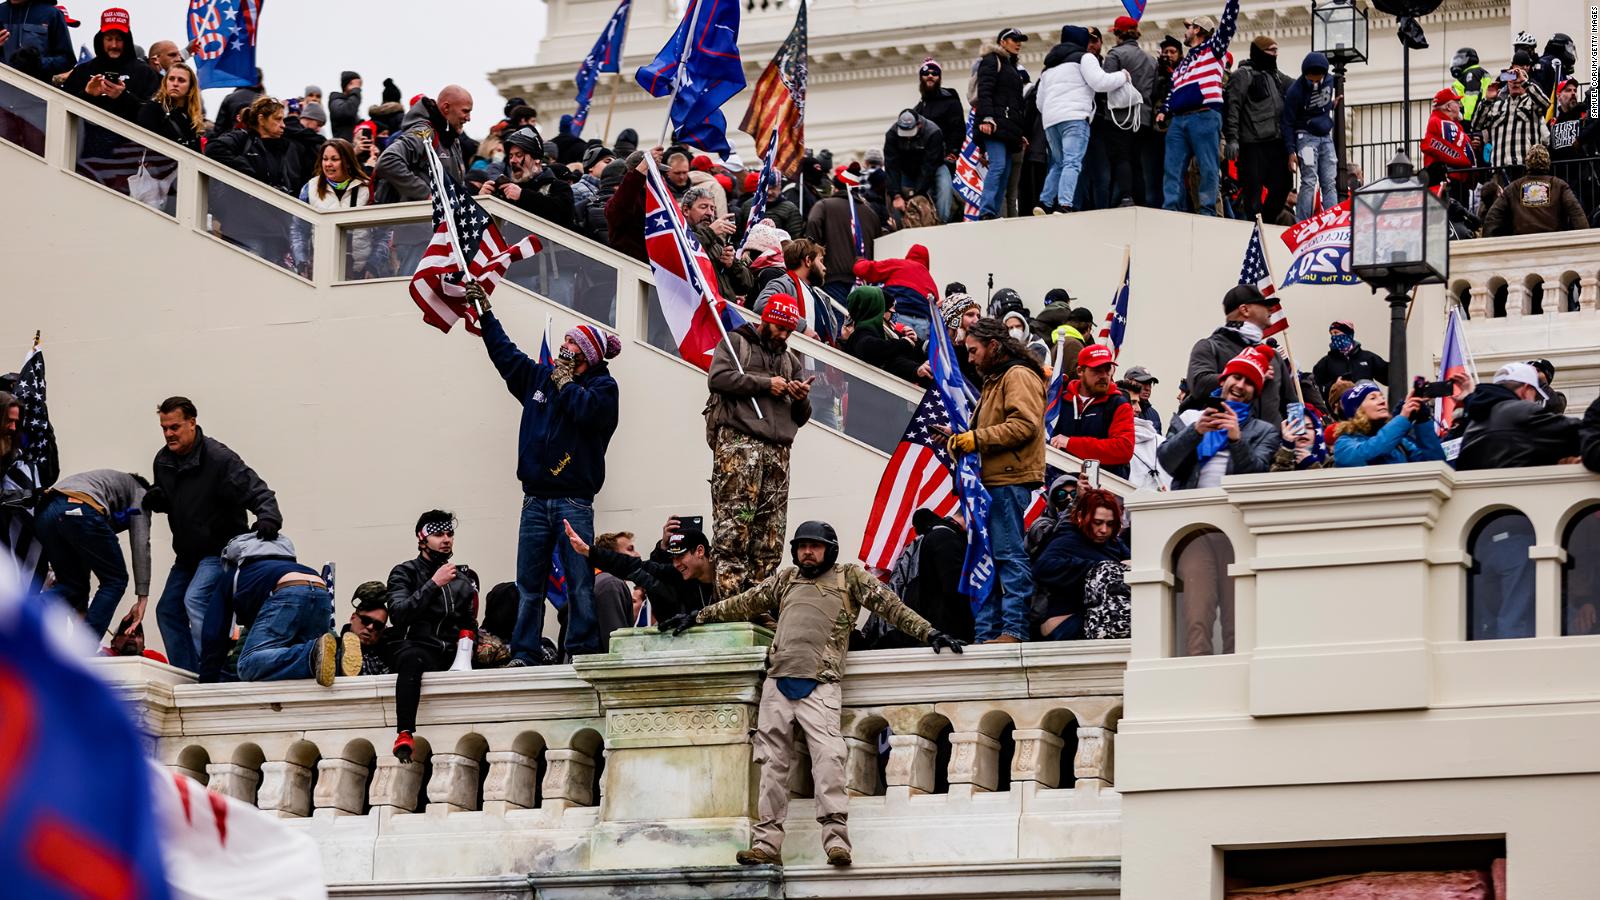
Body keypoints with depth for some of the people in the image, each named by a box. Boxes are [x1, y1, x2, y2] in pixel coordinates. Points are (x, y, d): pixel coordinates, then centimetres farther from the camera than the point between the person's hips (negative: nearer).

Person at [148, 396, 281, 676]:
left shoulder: (219, 459, -21)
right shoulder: (164, 461, 2)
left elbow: (258, 492, -24)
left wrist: (268, 518, -46)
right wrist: (156, 501, -5)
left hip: (221, 550, -9)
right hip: (188, 553, 9)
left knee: (195, 599, -27)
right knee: (168, 611, 8)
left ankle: (213, 671, -27)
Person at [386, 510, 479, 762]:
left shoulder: (465, 577, 22)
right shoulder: (405, 573, 9)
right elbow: (398, 614, -9)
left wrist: (468, 637, 1)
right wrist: (434, 584, -11)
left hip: (452, 654, 4)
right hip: (416, 645, -4)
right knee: (411, 659, -41)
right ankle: (405, 734, -53)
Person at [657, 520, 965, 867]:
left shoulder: (849, 577, 11)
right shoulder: (785, 579, 22)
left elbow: (889, 605, 6)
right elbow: (744, 604, 27)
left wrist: (929, 633, -2)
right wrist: (697, 617, 28)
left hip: (819, 686, -4)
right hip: (778, 683, 4)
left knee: (828, 756, -19)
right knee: (773, 763, 0)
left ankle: (836, 838, -25)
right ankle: (767, 844, -1)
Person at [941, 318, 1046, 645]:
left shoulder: (1019, 376, -7)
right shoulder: (994, 380, 26)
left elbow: (1024, 425, -20)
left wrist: (977, 438, -17)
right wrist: (963, 439, 12)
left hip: (1010, 482, -11)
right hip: (991, 481, 11)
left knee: (1009, 554, -10)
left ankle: (1014, 629, -11)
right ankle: (987, 633, 10)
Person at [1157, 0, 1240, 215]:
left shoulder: (1212, 49, 10)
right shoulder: (1183, 64, 30)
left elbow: (1229, 23, 1)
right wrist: (1164, 111, 11)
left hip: (1205, 117, -7)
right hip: (1178, 120, 7)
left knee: (1207, 167, -8)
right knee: (1173, 168, 0)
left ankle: (1207, 212, -9)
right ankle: (1170, 212, -3)